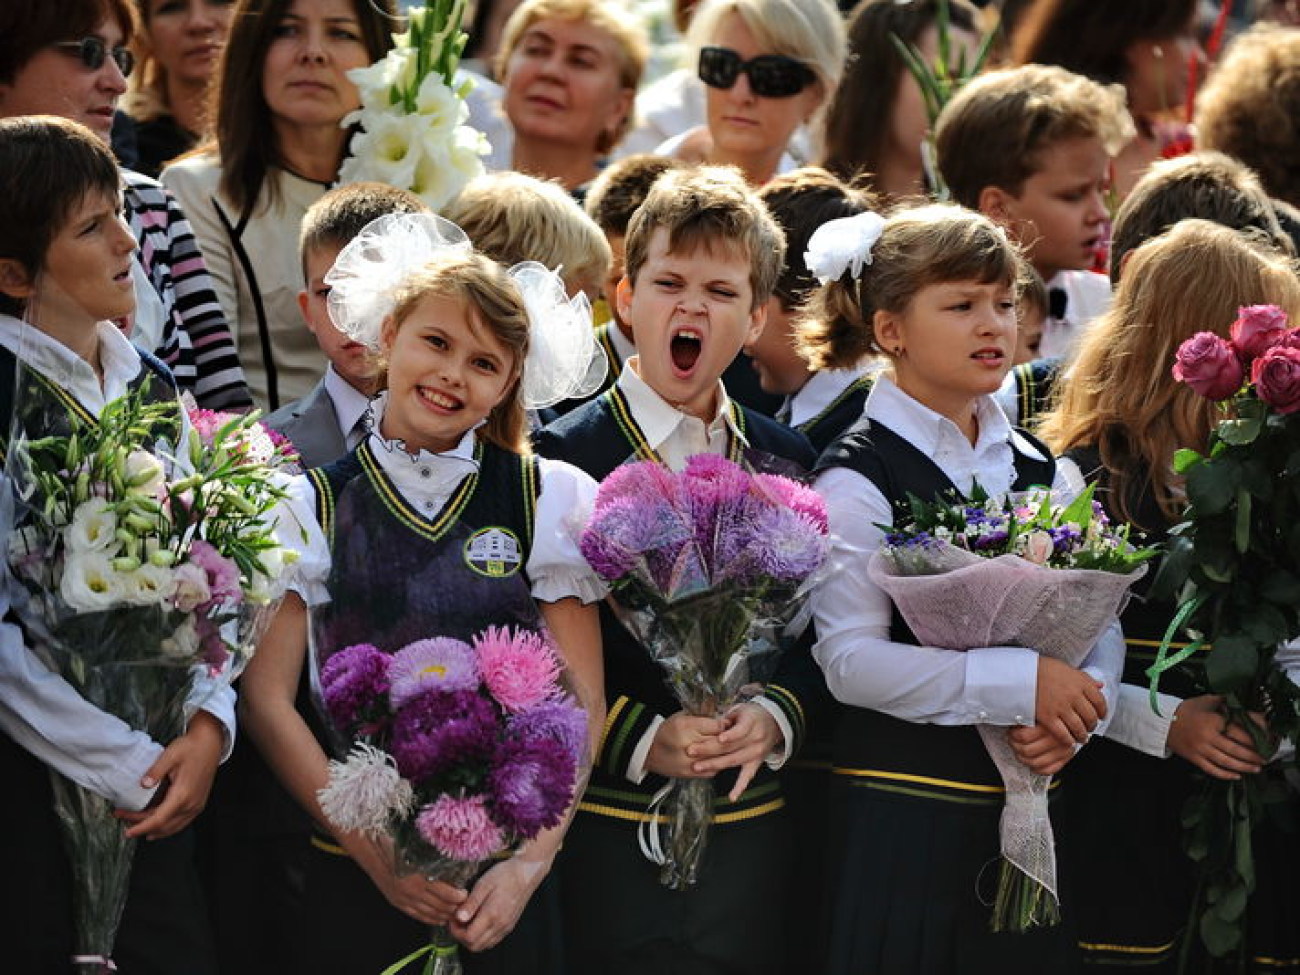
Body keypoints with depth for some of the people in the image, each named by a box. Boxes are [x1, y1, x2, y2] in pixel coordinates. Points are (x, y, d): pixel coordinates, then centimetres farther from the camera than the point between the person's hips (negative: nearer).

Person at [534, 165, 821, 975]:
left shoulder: (787, 460, 9)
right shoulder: (563, 457, -5)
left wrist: (774, 719, -9)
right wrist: (641, 739, -17)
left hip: (750, 829, 4)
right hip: (609, 829, -4)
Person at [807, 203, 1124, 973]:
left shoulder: (1041, 470, 12)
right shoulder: (858, 480, -9)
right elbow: (851, 657, -18)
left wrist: (1077, 713, -12)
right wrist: (1019, 682, -21)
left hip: (1029, 814, 6)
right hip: (906, 815, -6)